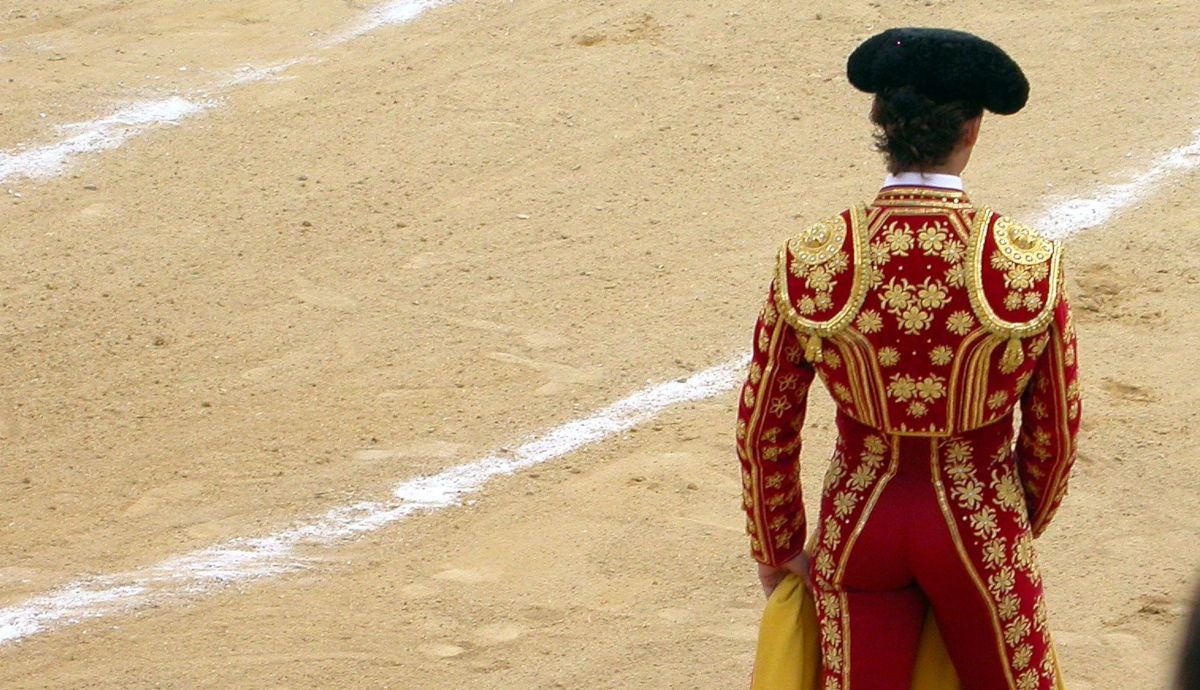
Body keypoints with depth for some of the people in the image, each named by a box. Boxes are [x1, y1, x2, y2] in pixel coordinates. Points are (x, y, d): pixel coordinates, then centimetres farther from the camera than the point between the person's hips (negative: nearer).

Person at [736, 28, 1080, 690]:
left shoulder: (810, 261, -13)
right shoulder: (1029, 264, -16)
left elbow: (763, 429, -4)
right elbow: (1055, 432, -4)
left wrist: (776, 552, 11)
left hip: (858, 526, 1)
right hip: (979, 524, -1)